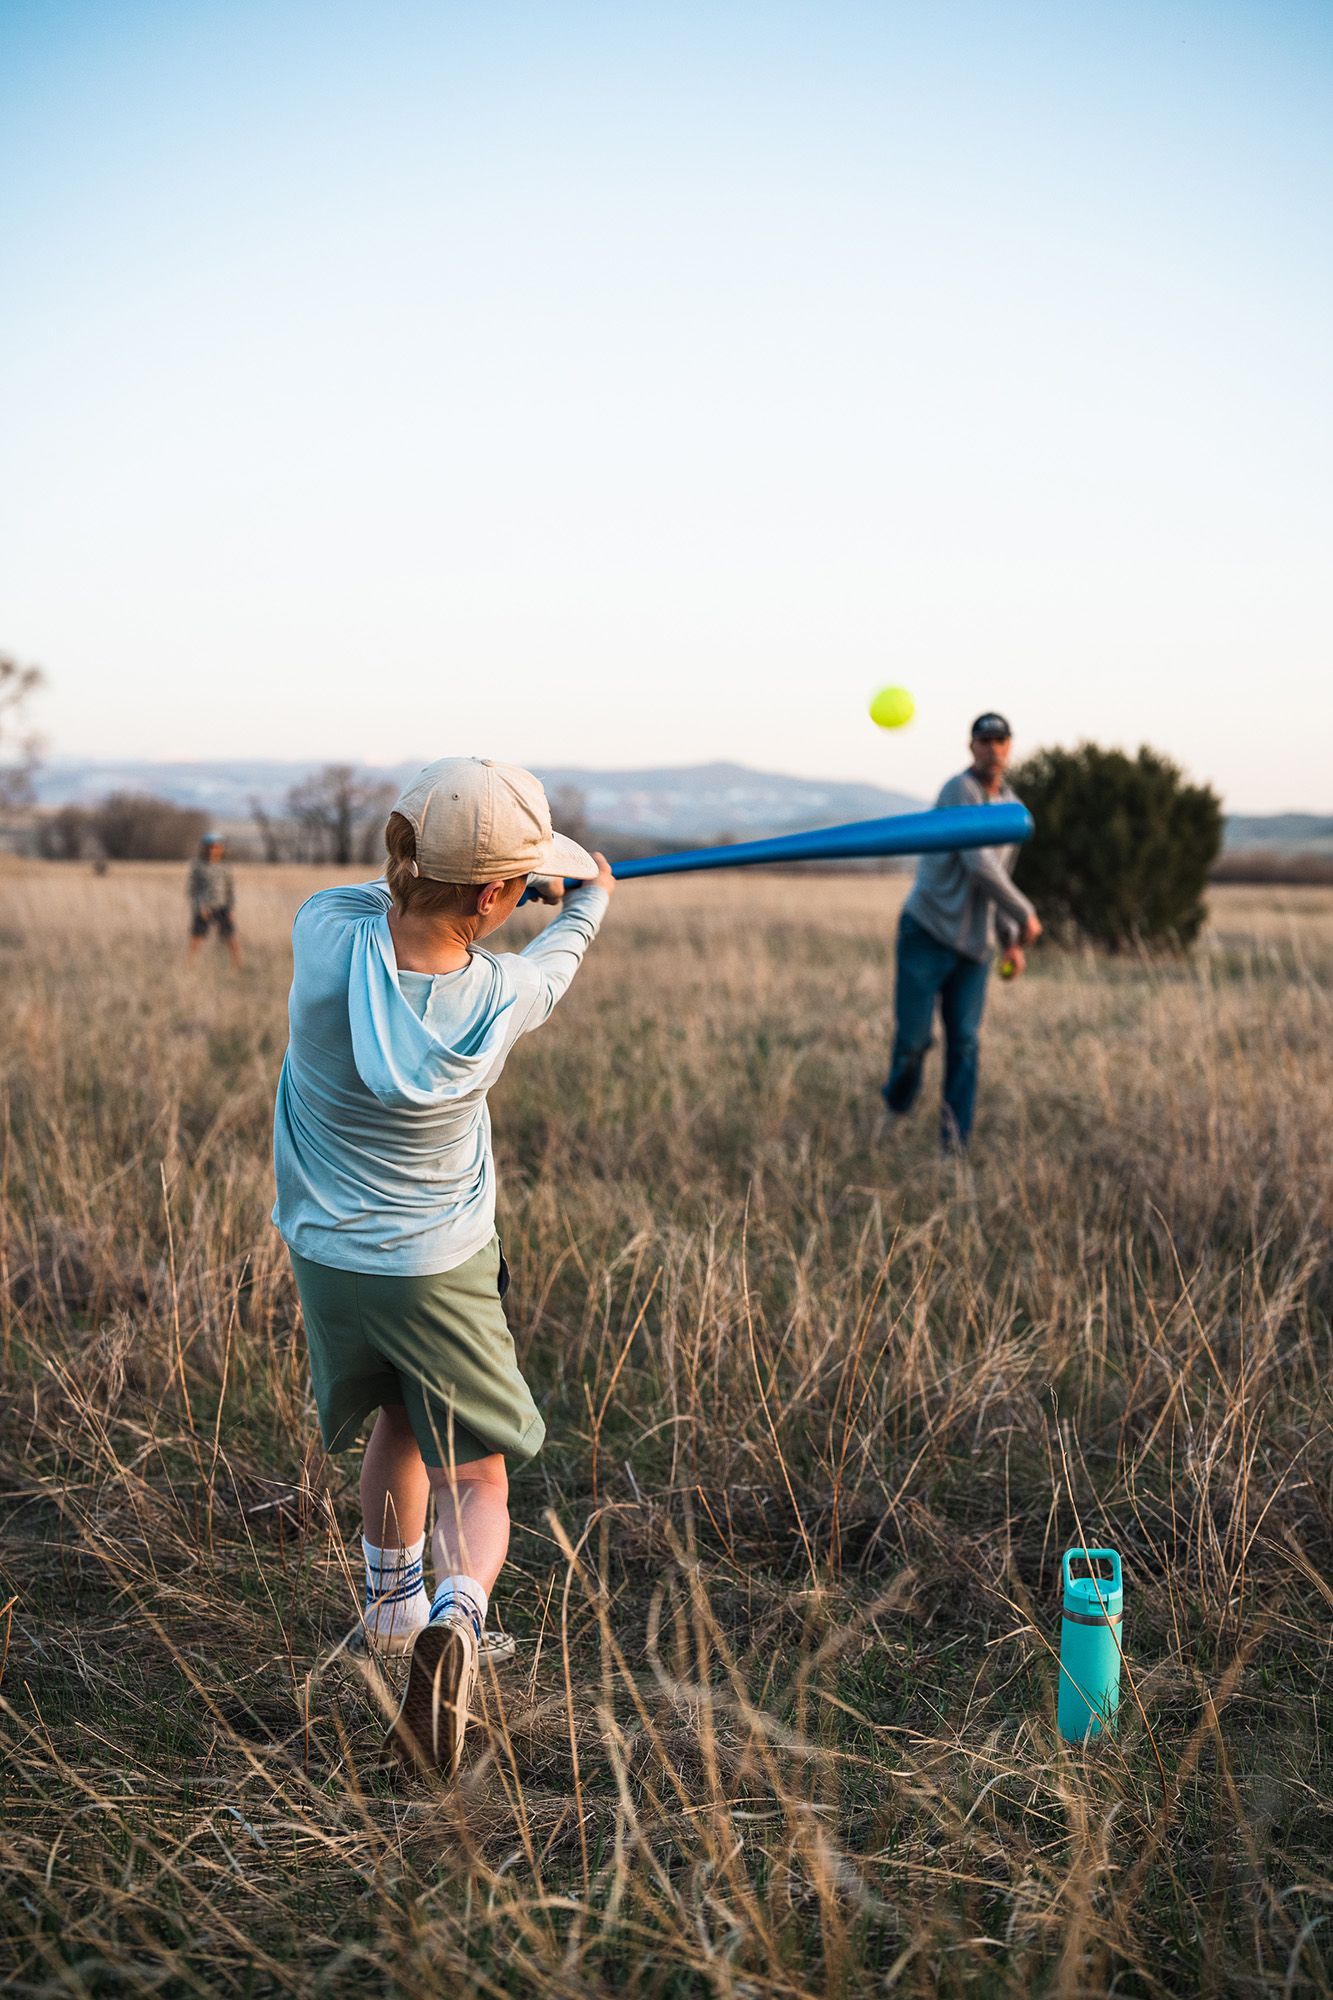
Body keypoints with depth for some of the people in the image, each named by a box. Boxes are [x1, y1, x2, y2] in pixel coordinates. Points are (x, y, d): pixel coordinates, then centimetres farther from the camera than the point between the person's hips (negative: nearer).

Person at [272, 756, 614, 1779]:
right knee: (475, 1472, 8)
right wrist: (589, 899, 24)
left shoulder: (327, 928, -22)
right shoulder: (500, 996, -22)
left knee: (399, 1422, 27)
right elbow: (558, 955, 4)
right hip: (440, 1269, -4)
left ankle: (394, 1606, 44)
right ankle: (457, 1618, -20)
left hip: (327, 1253, 4)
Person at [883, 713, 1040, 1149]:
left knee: (966, 1043, -3)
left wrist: (1010, 940, 20)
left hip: (975, 944, 6)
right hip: (928, 932, -6)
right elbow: (979, 865, -20)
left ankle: (955, 1140, 4)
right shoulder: (960, 790, -10)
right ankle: (899, 1099, 24)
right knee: (914, 1038, -7)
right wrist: (1025, 914, -11)